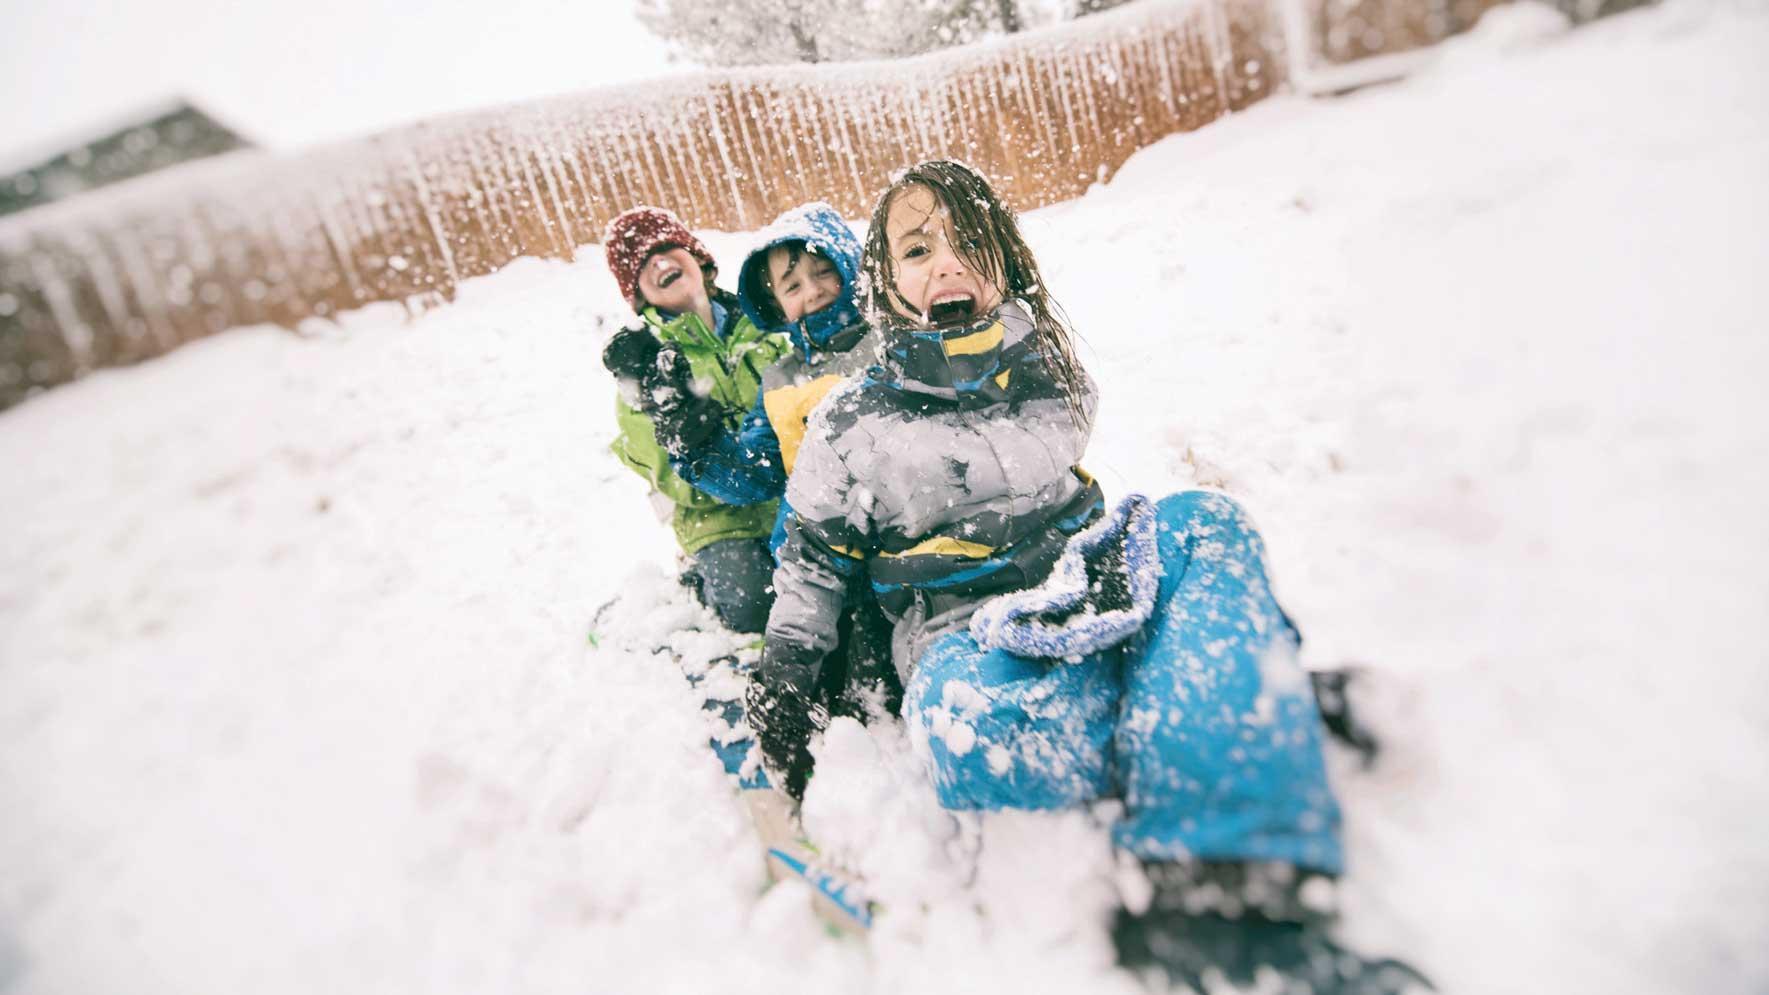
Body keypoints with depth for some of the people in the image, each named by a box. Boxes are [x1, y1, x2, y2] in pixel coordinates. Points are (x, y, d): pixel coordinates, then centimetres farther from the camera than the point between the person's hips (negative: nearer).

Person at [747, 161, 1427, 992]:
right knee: (960, 719, -40)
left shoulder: (1049, 375, 11)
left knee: (1205, 520, -24)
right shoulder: (852, 422, 0)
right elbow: (812, 557, 9)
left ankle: (1209, 894, -36)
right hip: (971, 635, -4)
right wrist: (782, 676, 3)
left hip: (1087, 597, 5)